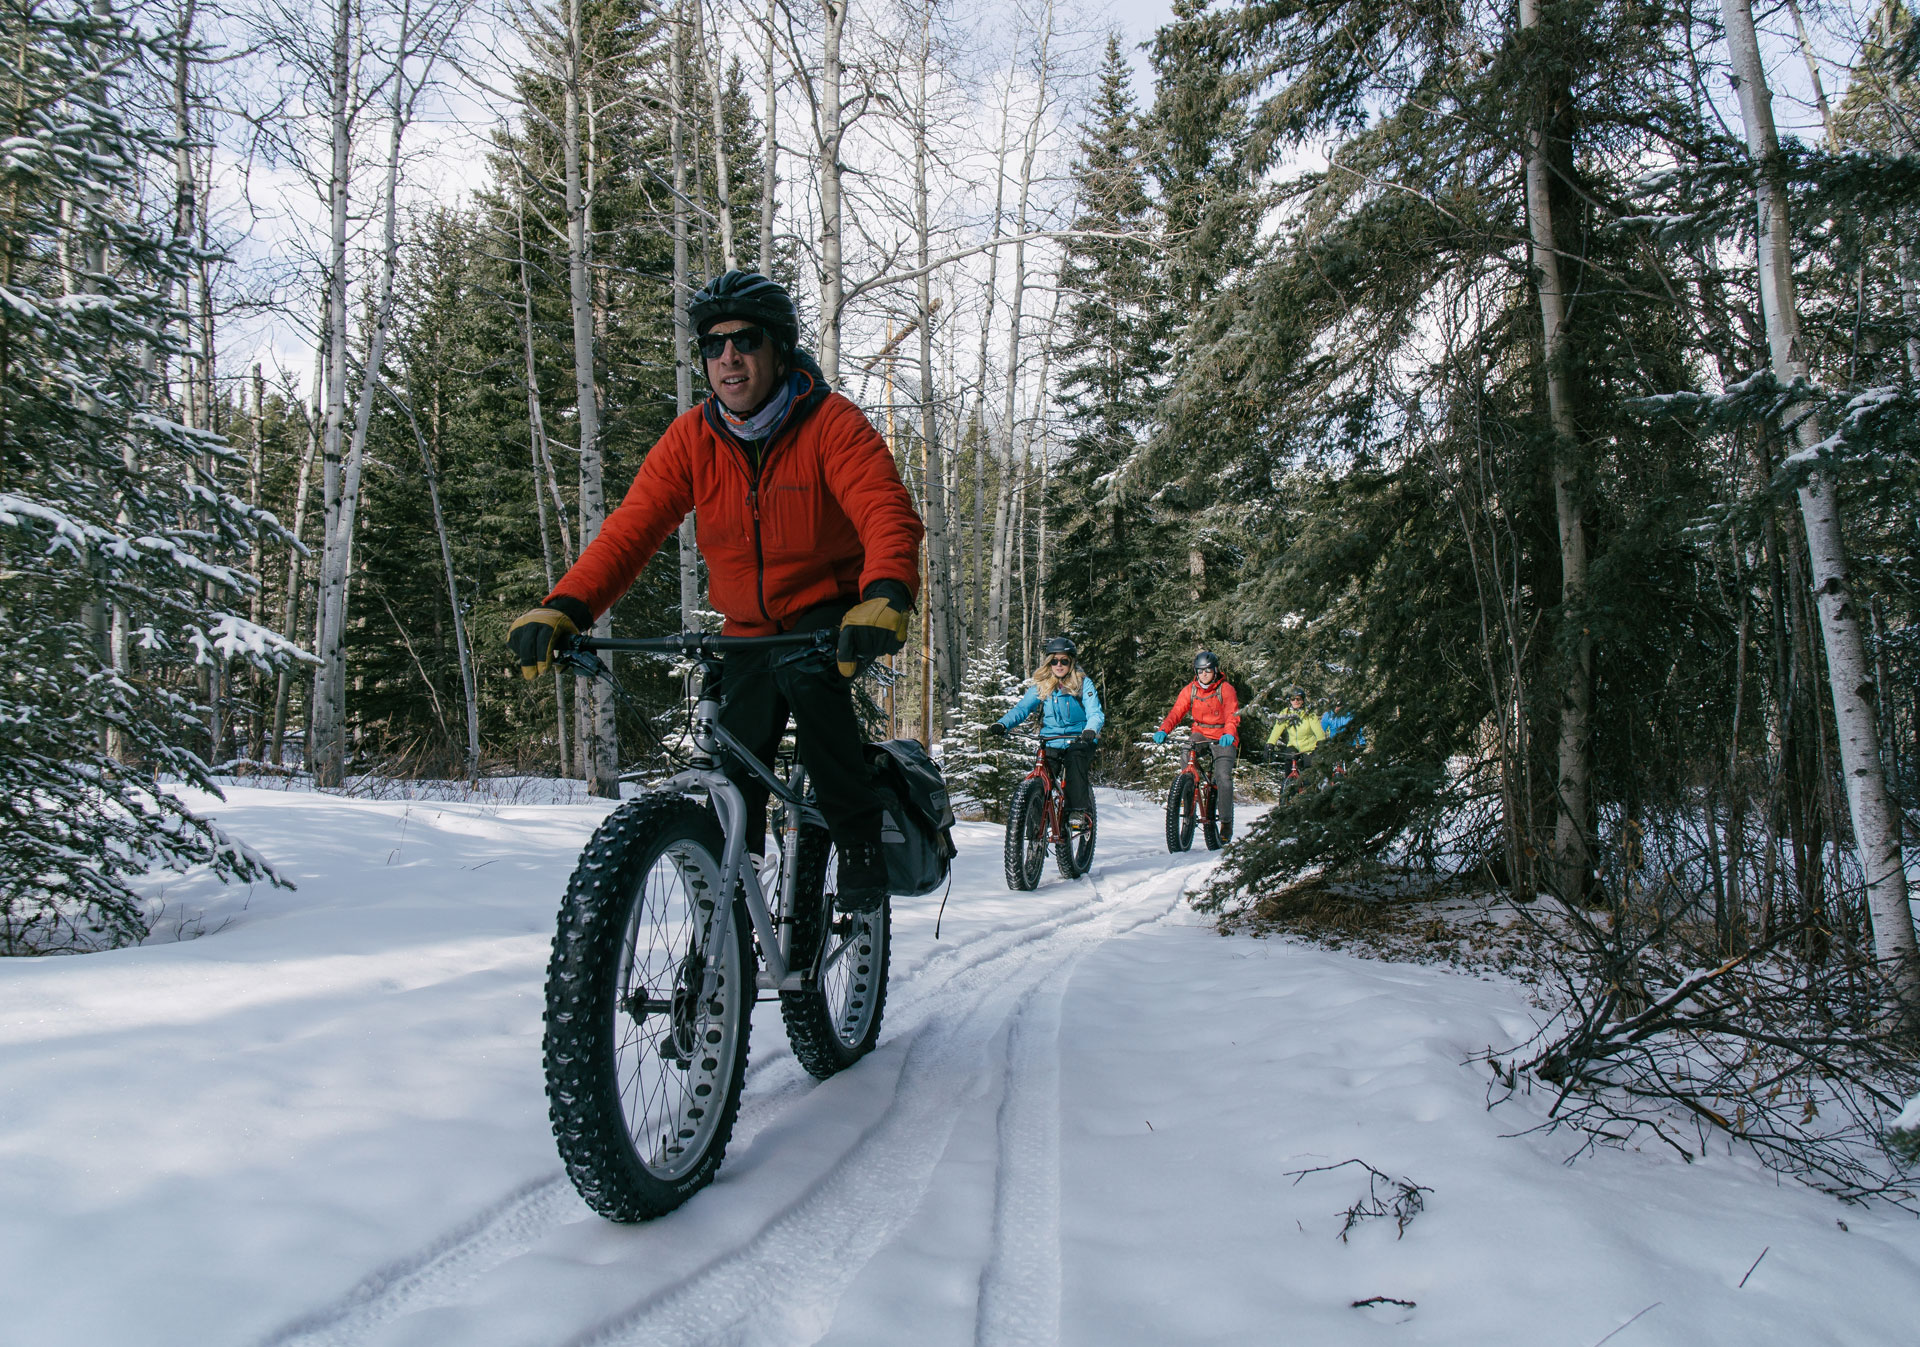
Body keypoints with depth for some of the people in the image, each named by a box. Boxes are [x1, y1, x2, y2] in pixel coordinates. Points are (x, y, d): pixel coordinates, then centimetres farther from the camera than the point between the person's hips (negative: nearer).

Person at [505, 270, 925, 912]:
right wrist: (562, 608, -32)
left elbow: (888, 514, -32)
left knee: (805, 668, -35)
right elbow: (630, 529, -15)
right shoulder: (691, 438, -7)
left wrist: (885, 596, -52)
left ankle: (860, 839, -19)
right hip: (750, 628, 4)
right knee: (732, 781, -4)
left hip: (833, 610, -3)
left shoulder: (831, 422, -17)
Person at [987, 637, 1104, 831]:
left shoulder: (1083, 684, 1)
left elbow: (1095, 713, -10)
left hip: (1078, 742, -3)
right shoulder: (1040, 686, 8)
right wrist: (1002, 724, -22)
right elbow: (1021, 708, -3)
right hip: (1050, 744, 3)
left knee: (1075, 762, -34)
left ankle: (1079, 811, -33)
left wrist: (1091, 729, -34)